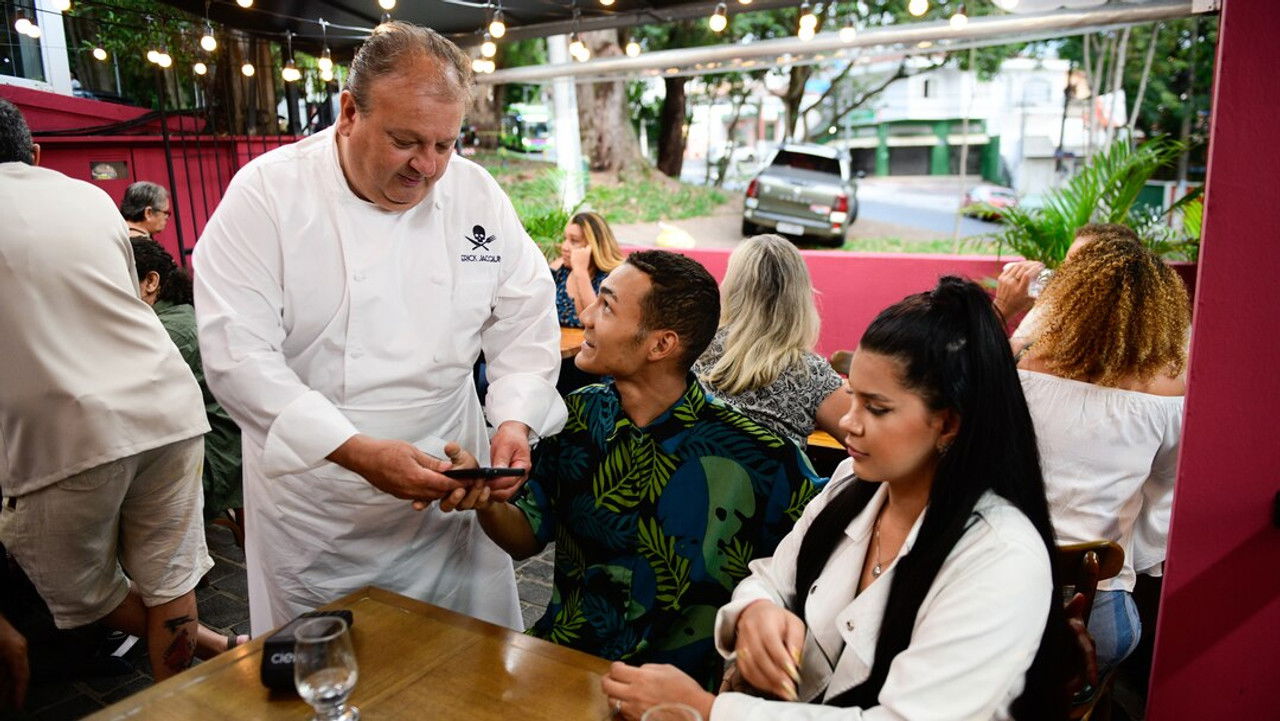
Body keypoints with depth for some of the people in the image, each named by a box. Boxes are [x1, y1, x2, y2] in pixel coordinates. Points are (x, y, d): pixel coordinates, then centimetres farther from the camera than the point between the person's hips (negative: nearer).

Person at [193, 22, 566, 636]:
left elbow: (526, 319, 2)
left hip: (448, 482, 3)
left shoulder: (477, 194, -3)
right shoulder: (266, 193, -13)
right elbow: (238, 354, -19)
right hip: (313, 501, -2)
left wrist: (515, 421, -15)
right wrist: (357, 451, -28)